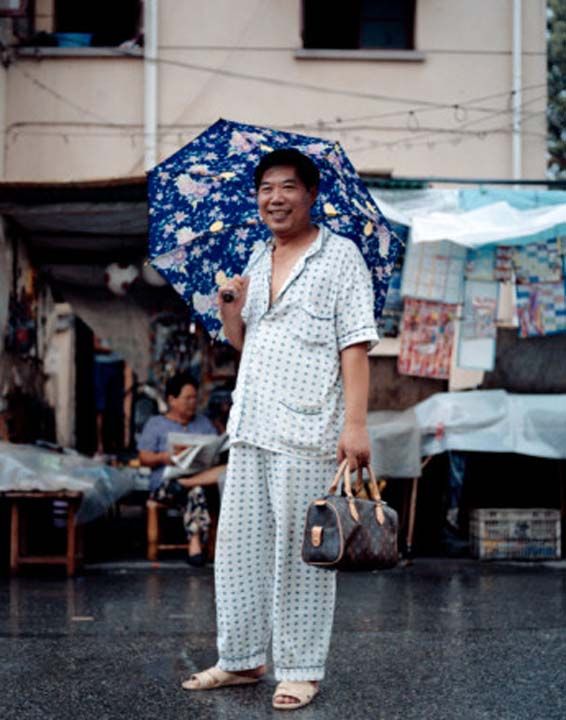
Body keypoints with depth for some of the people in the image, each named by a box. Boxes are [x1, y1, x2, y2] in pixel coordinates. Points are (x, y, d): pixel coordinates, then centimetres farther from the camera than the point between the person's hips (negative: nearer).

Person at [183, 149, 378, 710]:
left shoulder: (340, 257, -2)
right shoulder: (257, 262, 18)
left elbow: (355, 345, -10)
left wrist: (355, 423, -18)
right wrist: (228, 310, 4)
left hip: (306, 432, -7)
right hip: (250, 427, 7)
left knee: (300, 550, -2)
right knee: (238, 542, 9)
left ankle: (301, 669, 8)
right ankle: (241, 658, 21)